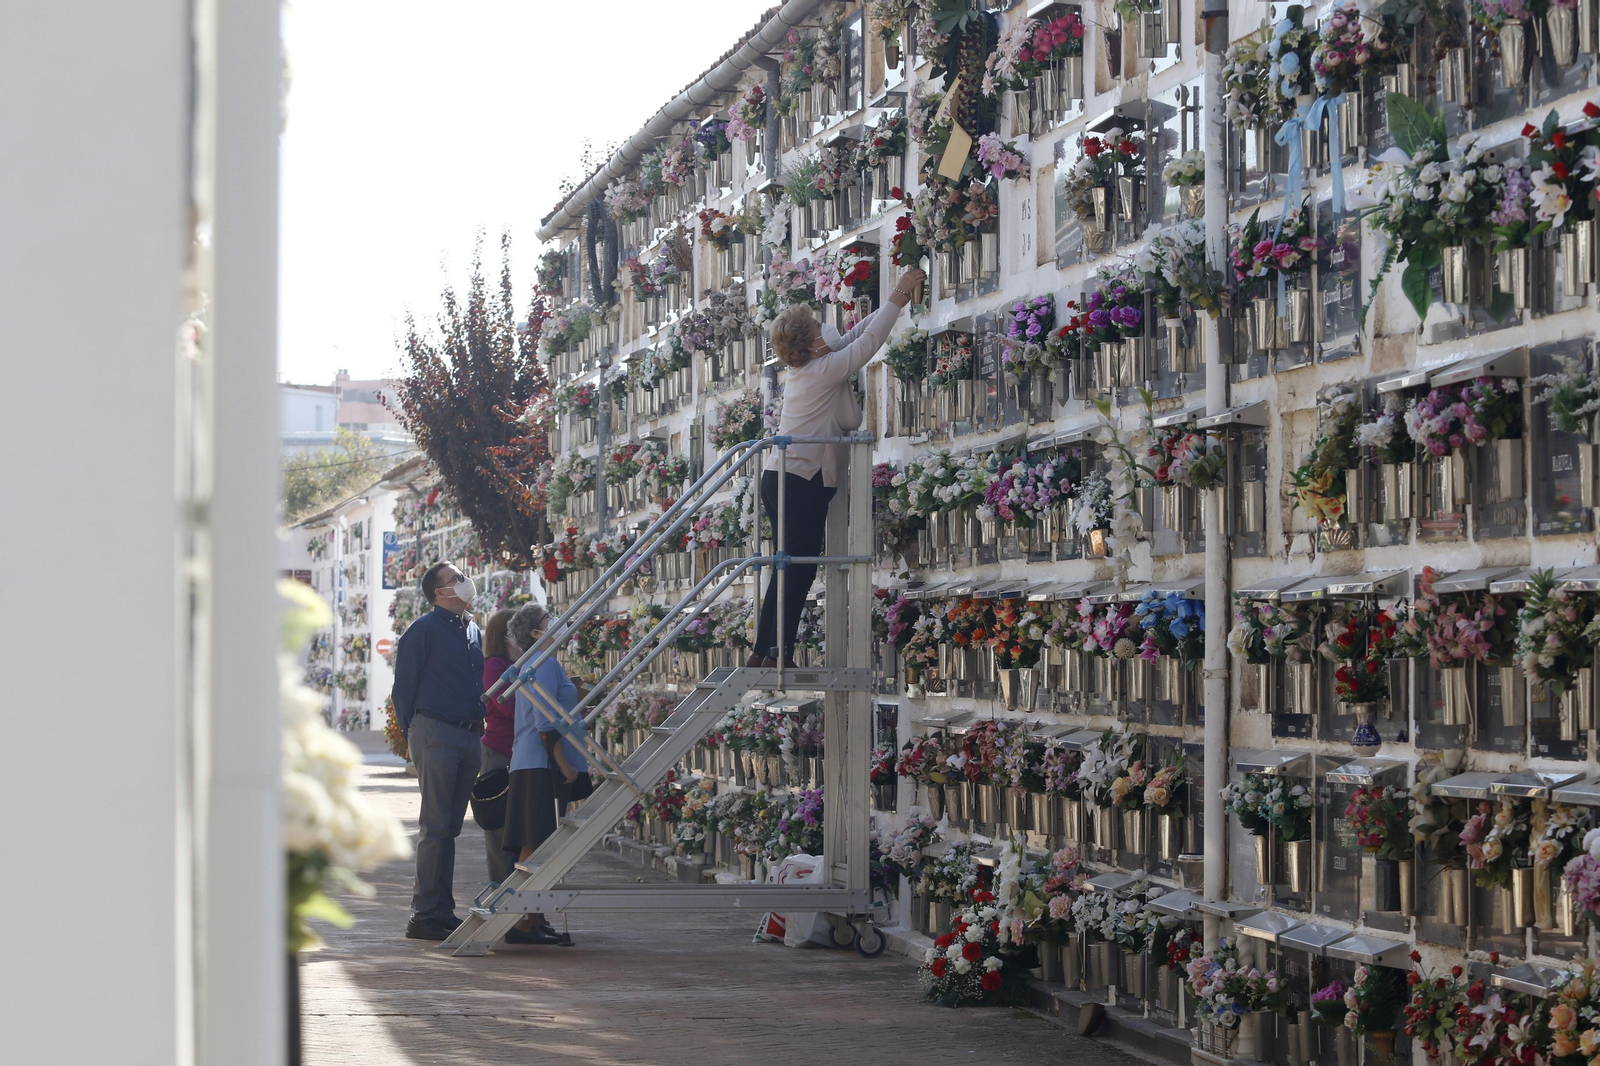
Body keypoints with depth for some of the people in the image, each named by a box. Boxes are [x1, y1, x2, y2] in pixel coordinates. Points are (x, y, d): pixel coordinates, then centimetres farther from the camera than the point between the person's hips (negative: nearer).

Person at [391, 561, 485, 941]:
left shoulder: (474, 631, 17)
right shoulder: (423, 630, -5)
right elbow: (404, 685, -5)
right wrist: (413, 732, -6)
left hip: (469, 736, 7)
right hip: (436, 735, -7)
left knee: (450, 827, 10)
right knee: (435, 827, -8)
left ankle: (443, 911, 14)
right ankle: (425, 914, -7)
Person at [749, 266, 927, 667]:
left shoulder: (802, 370, 14)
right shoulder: (824, 370, -10)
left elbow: (852, 338, 23)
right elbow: (868, 341, -6)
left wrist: (892, 304, 25)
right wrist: (898, 297, 4)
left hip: (780, 480, 9)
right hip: (803, 485, -9)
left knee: (791, 568, 12)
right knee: (800, 569, -6)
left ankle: (764, 650, 10)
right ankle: (779, 651, -7)